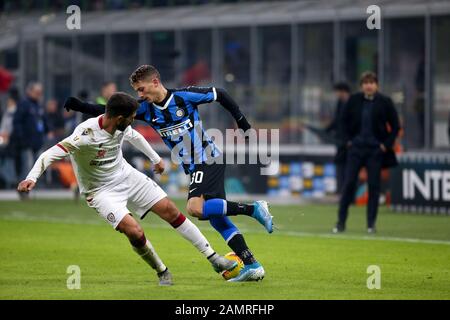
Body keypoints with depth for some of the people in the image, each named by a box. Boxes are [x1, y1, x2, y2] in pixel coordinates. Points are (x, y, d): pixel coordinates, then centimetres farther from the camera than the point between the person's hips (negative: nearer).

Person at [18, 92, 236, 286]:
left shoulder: (121, 127, -10)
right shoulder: (86, 134, -32)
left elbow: (134, 136, 15)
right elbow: (50, 155, -38)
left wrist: (155, 158, 29)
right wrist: (31, 178, -54)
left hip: (127, 176, 6)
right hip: (101, 191, -6)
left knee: (170, 210, 2)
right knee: (135, 233, -23)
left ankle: (213, 259, 14)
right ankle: (162, 272, 6)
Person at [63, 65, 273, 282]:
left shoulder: (185, 96, -12)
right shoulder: (146, 109, 3)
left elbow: (220, 94, 0)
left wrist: (241, 120, 0)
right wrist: (80, 106, -8)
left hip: (208, 160, -7)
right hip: (194, 168, 7)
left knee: (195, 208, -26)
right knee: (216, 217, 3)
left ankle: (253, 209, -19)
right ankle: (252, 266, 4)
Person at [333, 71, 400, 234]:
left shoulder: (384, 102, -4)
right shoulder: (354, 100, 0)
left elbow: (395, 126, 3)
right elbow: (345, 120, 14)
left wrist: (386, 144, -4)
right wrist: (348, 140, 5)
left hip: (375, 149, -1)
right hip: (356, 147, 1)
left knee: (374, 185, 1)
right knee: (349, 183, -3)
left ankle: (371, 224, 8)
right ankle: (341, 222, 2)